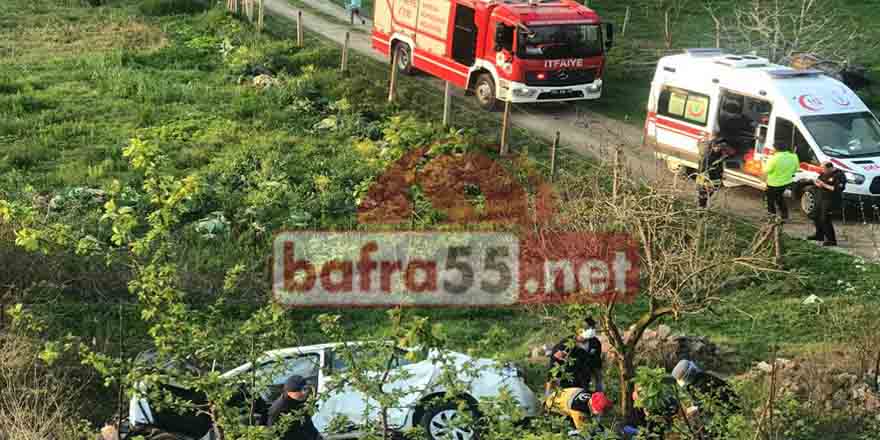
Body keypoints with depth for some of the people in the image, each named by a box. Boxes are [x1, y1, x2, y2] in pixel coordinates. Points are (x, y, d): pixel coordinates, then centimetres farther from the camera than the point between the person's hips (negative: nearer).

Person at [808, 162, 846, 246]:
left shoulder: (839, 175, -16)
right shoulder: (824, 173, 8)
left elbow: (837, 189, -24)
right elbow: (818, 181, 19)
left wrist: (824, 185, -22)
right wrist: (818, 184, -6)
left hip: (831, 200, -9)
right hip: (820, 198, 9)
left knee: (825, 219, -14)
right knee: (816, 217, 18)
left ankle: (831, 240, -6)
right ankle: (819, 235, 38)